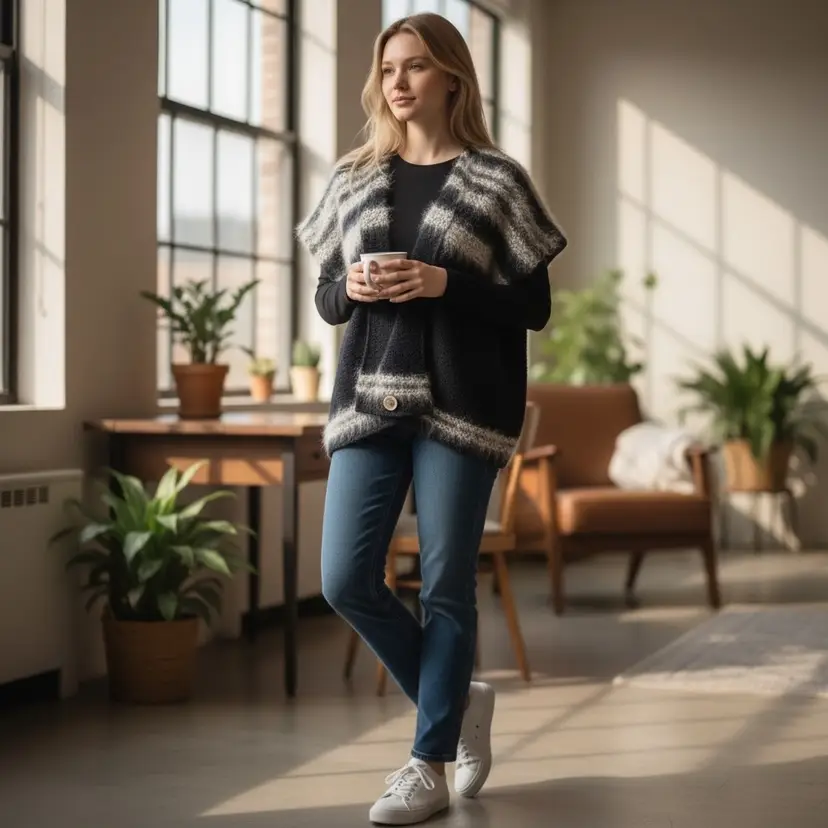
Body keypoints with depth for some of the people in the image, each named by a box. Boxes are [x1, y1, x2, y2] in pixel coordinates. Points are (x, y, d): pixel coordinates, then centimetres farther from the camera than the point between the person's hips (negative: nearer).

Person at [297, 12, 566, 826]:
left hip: (461, 406, -4)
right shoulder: (353, 179, 12)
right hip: (369, 400, 4)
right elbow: (325, 297, 15)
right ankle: (457, 701, 22)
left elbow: (534, 307, -2)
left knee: (445, 583, 0)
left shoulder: (496, 179, 1)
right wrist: (351, 289, -8)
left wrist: (444, 284, -16)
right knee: (346, 579, -1)